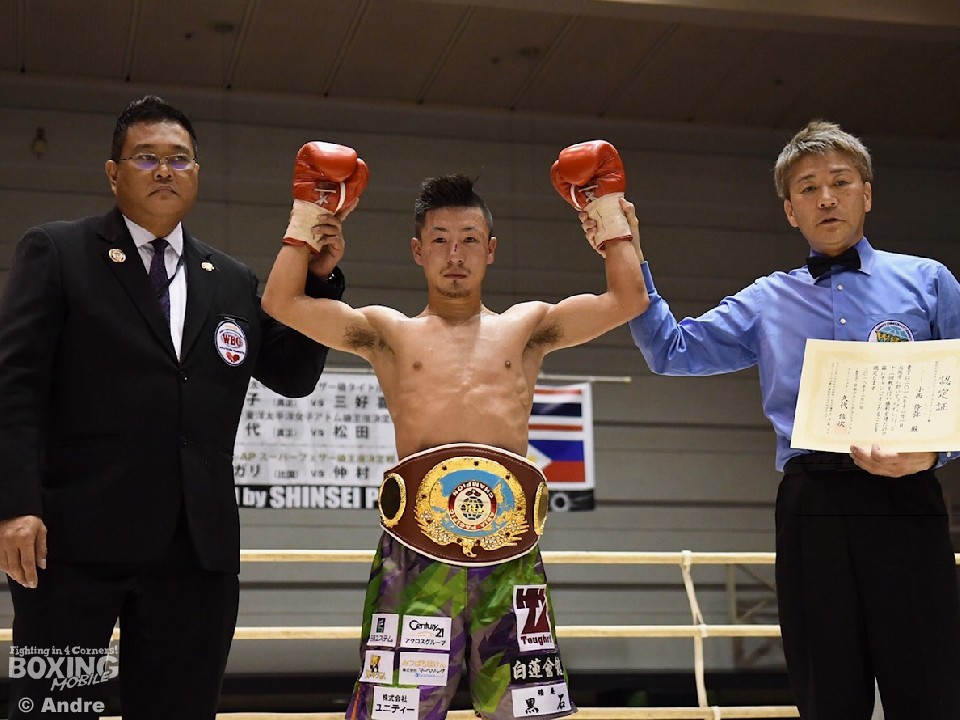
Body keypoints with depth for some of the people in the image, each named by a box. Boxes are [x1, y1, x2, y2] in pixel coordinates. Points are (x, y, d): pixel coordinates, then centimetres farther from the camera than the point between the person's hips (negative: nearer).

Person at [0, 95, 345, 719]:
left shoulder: (233, 282, 18)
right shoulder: (56, 252, 5)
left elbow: (294, 376, 15)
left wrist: (320, 276, 2)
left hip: (198, 545, 4)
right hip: (77, 541, -4)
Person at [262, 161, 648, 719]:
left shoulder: (528, 327, 19)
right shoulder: (389, 332, 16)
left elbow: (629, 300, 12)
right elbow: (282, 303, 8)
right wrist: (309, 224, 15)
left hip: (510, 535, 1)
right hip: (417, 536, -1)